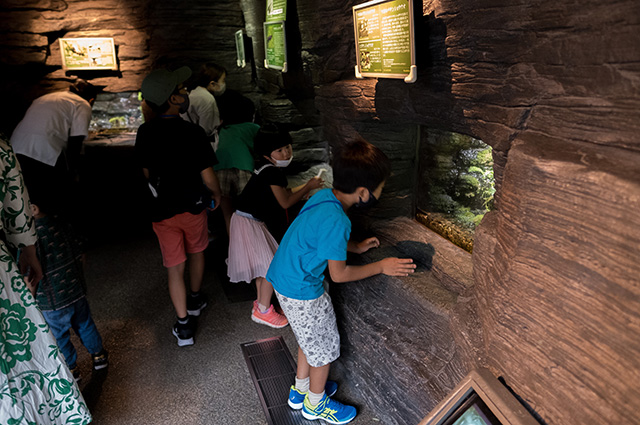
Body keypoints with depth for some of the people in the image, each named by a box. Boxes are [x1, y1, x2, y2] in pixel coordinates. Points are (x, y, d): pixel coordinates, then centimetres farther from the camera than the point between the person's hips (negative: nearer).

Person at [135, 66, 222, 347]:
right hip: (193, 206, -2)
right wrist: (217, 195, 4)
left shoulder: (144, 133, -8)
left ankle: (184, 327, 16)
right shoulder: (193, 133, -21)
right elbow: (208, 177, -17)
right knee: (196, 253, 25)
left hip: (163, 210, 2)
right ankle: (195, 301, 45)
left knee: (175, 268, 9)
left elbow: (146, 172, 5)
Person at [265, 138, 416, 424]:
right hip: (302, 292, -9)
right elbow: (339, 274, -20)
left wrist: (355, 247, 12)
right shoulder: (336, 221, -32)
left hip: (284, 279, 9)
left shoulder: (324, 196, -4)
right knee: (324, 348, 14)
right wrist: (380, 267, -11)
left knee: (310, 340, 28)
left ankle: (300, 391, 49)